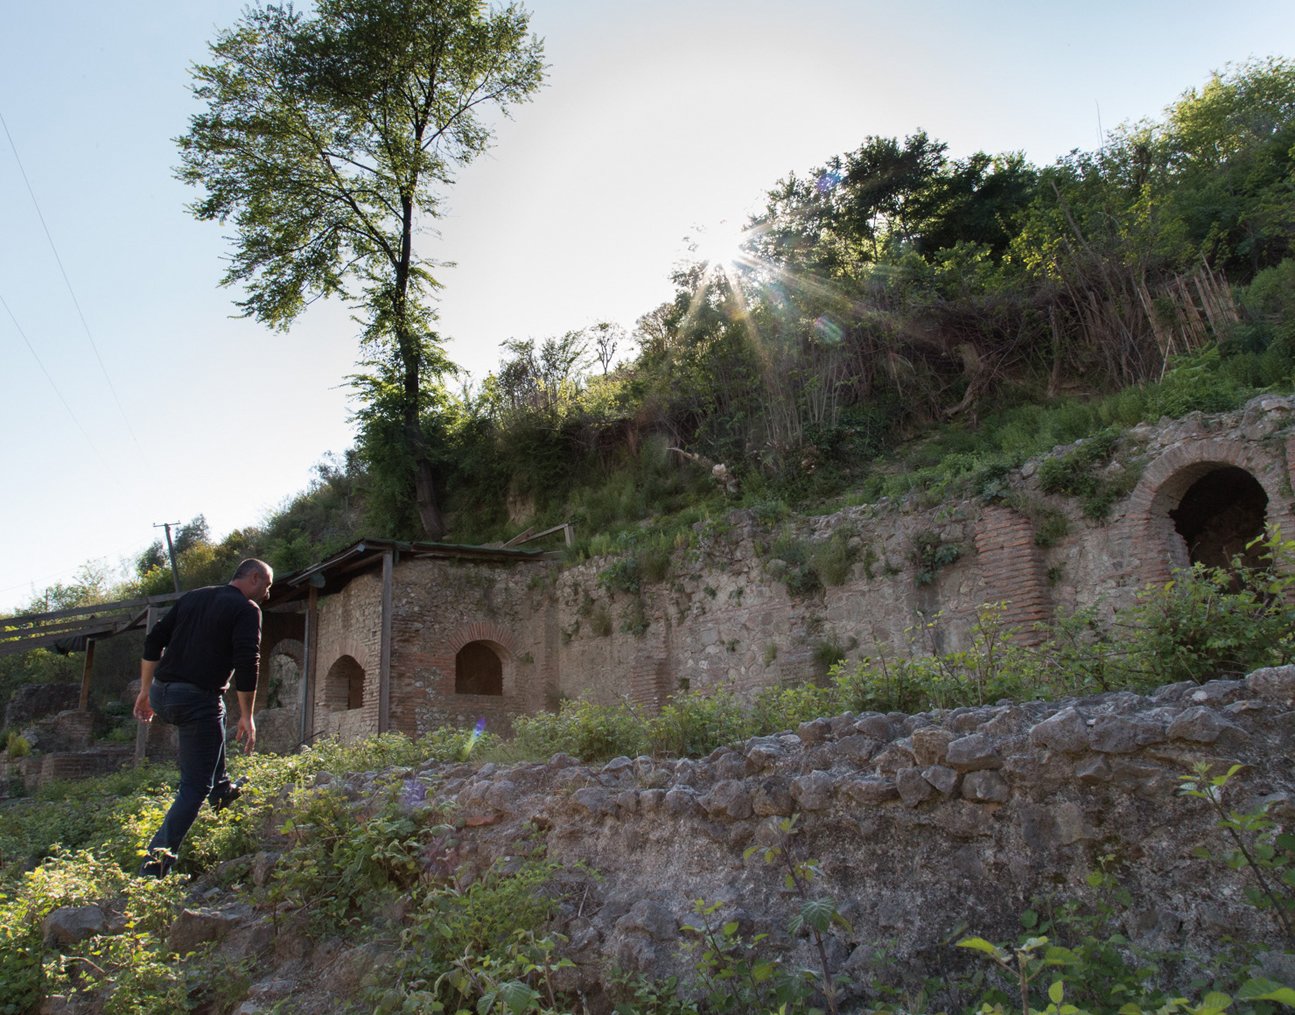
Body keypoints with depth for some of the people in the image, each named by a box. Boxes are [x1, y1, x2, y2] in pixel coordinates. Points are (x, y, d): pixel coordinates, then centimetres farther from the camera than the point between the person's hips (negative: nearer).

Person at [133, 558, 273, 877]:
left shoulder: (192, 597, 16)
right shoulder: (246, 609, -4)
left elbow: (153, 642, 16)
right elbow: (247, 665, -13)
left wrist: (146, 690, 20)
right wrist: (246, 716, -8)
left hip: (161, 695, 8)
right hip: (197, 700, -8)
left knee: (213, 716, 38)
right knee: (194, 787, 1)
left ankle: (222, 790, 40)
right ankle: (155, 865, -4)